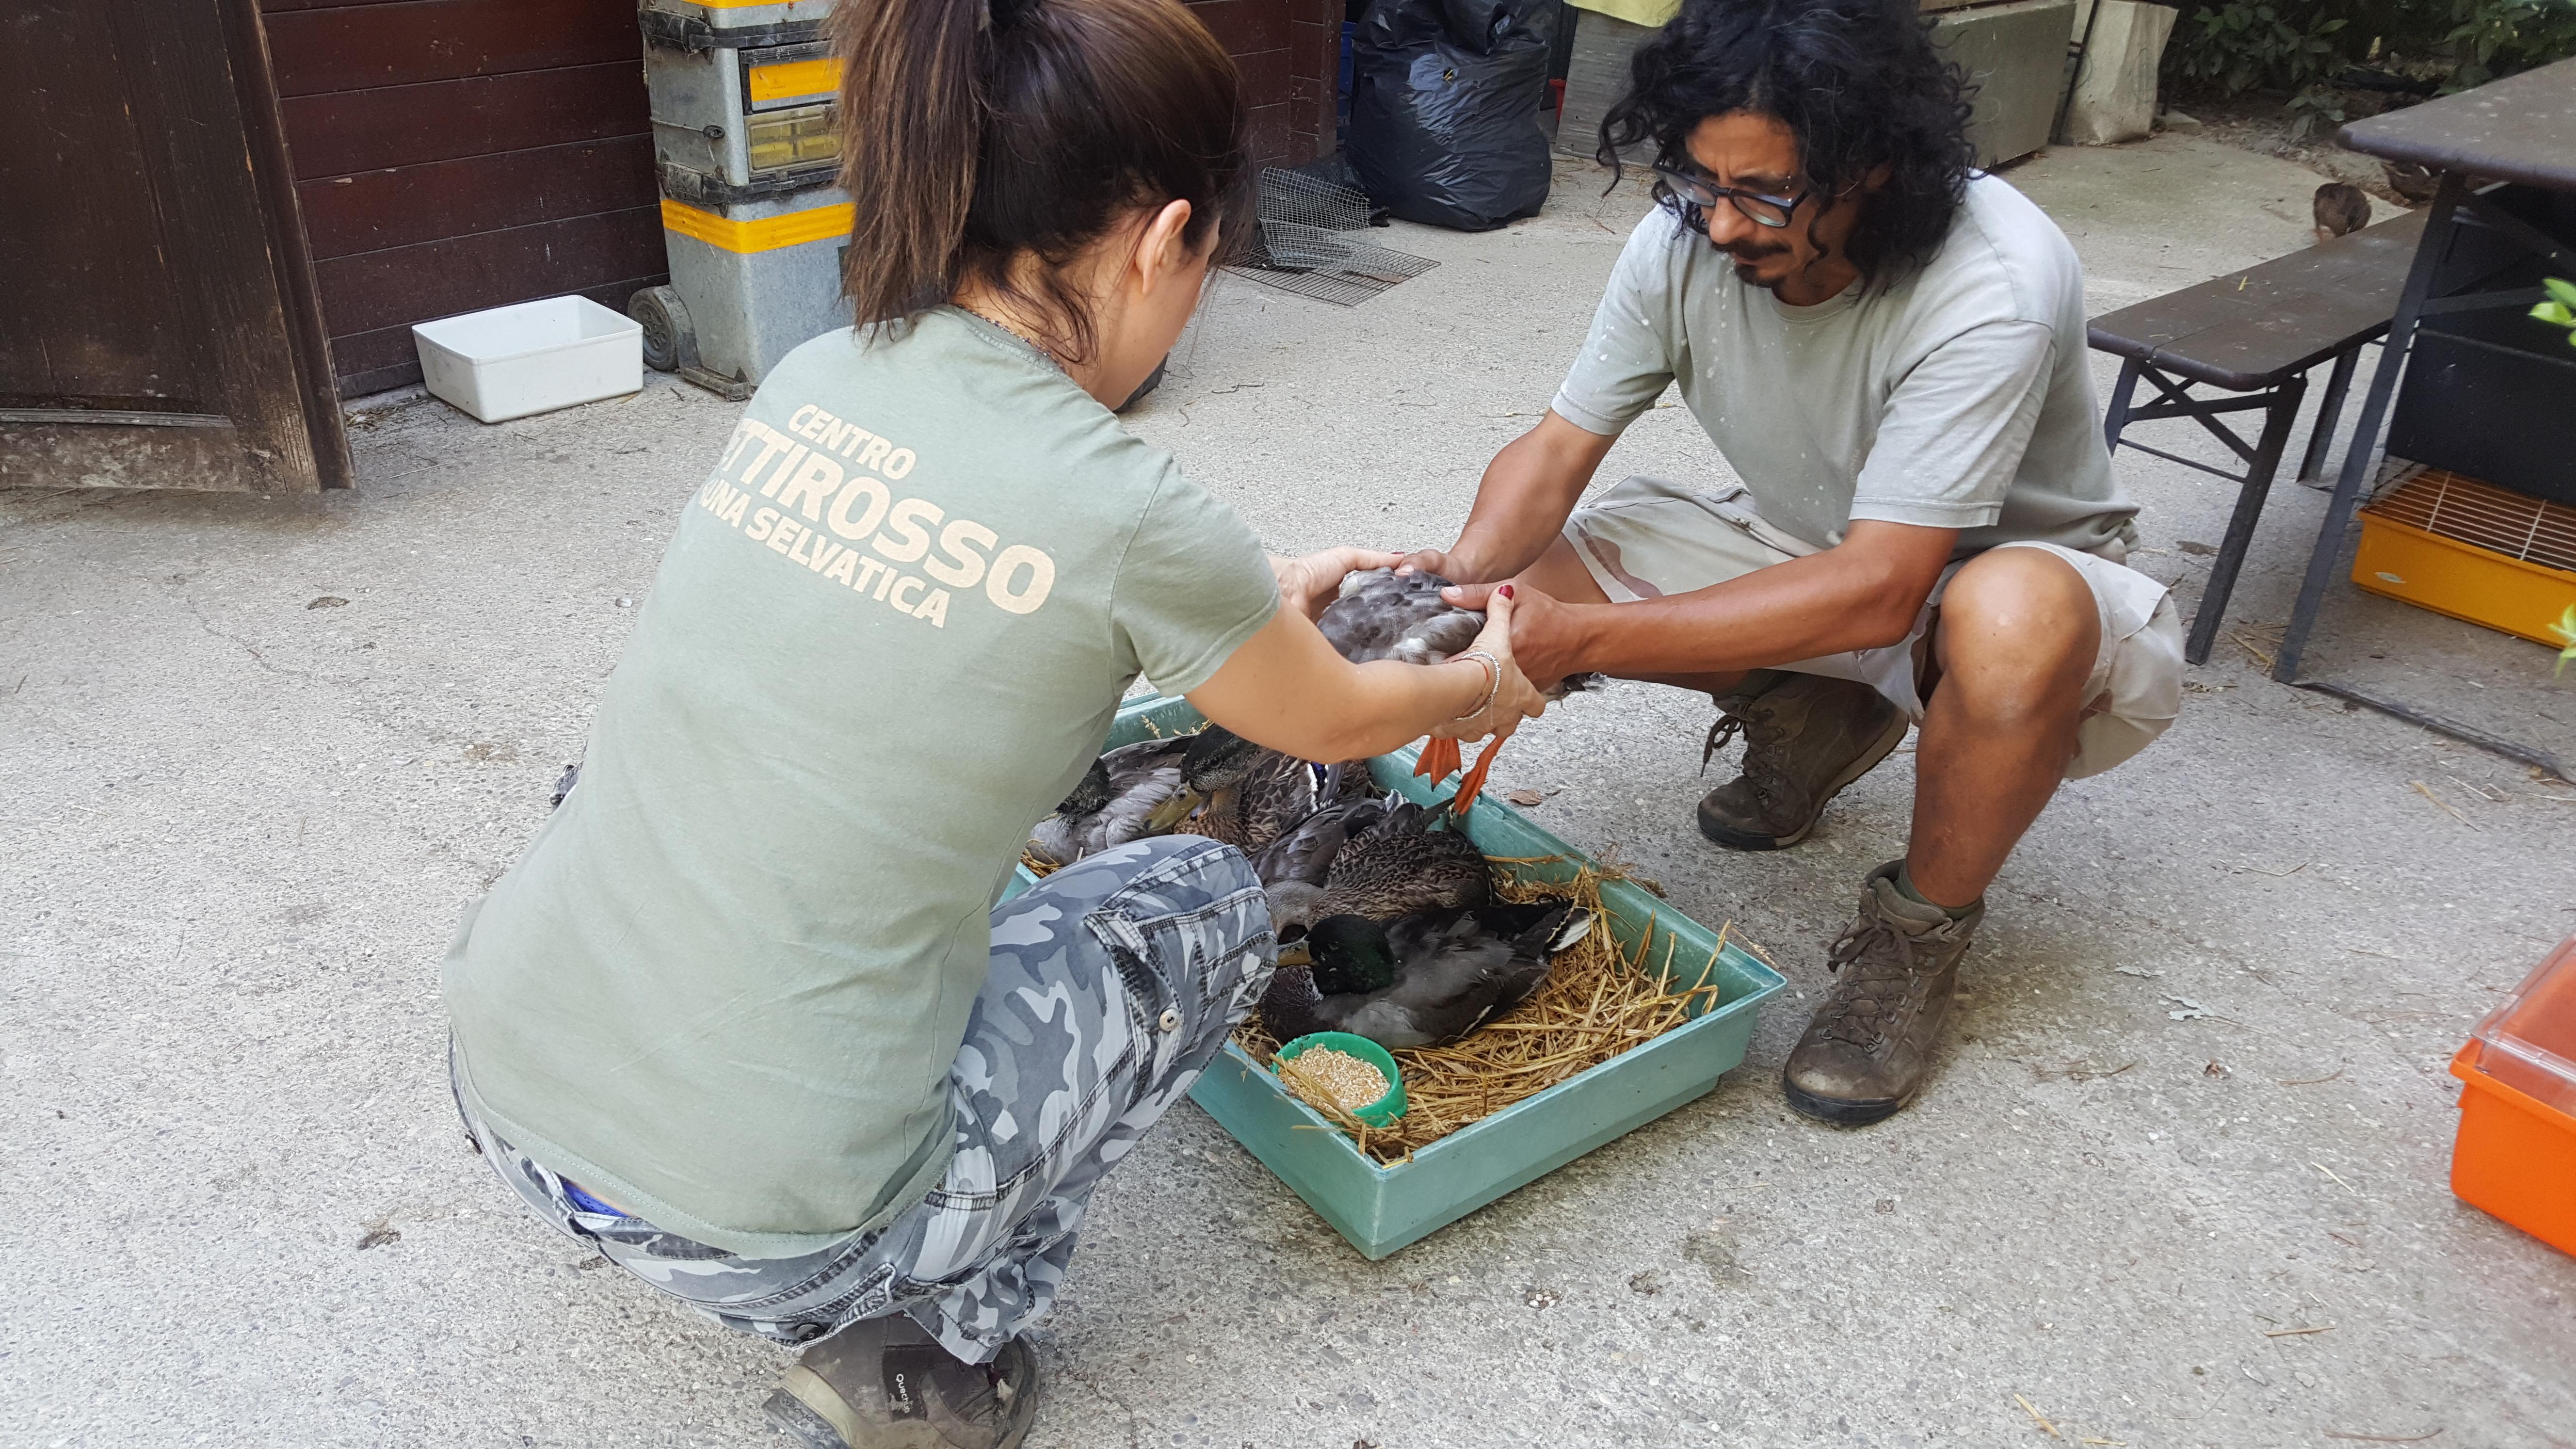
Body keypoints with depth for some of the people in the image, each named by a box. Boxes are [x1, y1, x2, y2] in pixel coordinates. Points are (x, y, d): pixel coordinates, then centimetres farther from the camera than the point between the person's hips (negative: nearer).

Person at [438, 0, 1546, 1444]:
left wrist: (1255, 595, 33)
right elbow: (1332, 723, 4)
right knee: (1208, 902, 14)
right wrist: (1484, 686, 26)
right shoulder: (1123, 508, -17)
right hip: (754, 1230, -6)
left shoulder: (814, 382, 1)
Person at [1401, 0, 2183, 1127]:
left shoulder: (1995, 291, -34)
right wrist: (1469, 573, -35)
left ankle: (1917, 935, -12)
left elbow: (1878, 593, -38)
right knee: (1526, 578, -12)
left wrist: (1582, 637, -44)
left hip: (2016, 571, -5)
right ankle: (1811, 721, 11)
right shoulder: (1686, 239, -17)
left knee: (2010, 621, -42)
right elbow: (1557, 446, -13)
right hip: (1807, 546, 6)